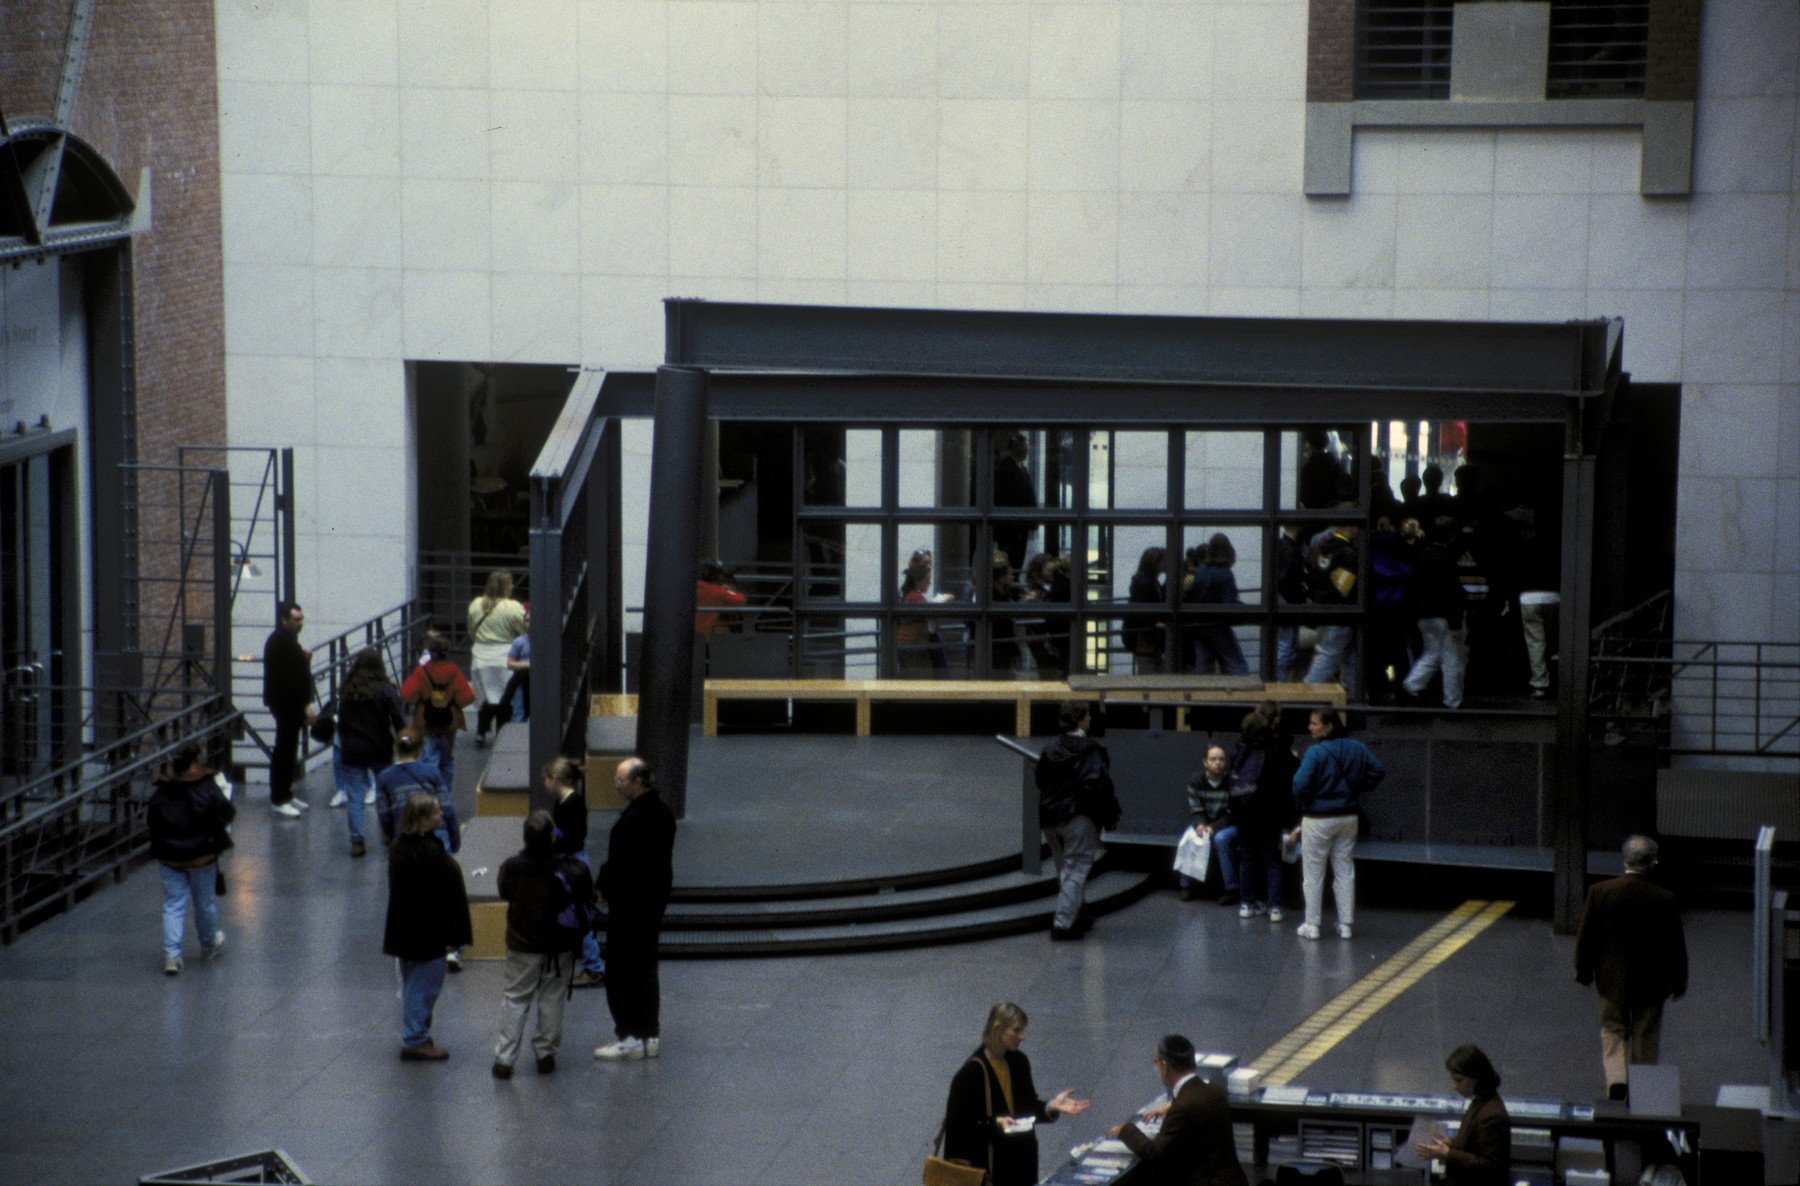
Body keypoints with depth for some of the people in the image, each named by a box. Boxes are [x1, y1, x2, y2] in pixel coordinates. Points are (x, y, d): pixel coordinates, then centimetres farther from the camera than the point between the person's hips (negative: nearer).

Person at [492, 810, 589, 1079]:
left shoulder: (511, 867, -16)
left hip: (522, 946, 0)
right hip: (560, 946, 0)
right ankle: (546, 1053, 19)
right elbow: (587, 895, -4)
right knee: (552, 998, 14)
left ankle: (504, 1057, 3)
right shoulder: (571, 869, -18)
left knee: (514, 999, 8)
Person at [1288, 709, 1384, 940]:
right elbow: (1378, 771, 6)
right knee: (1345, 871, 13)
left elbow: (1301, 783, -25)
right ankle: (1345, 925, 14)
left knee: (1313, 873, 6)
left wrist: (1302, 804, -6)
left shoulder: (1315, 752, -18)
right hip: (1348, 816, 5)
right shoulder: (1356, 748, 1)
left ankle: (1312, 925, 8)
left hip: (1318, 819, -5)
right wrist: (1359, 789, 11)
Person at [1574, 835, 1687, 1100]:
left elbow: (1585, 937, -3)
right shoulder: (1664, 899, -15)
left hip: (1611, 979, 1)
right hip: (1651, 983, -1)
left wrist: (1583, 973, 11)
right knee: (1645, 1038, 14)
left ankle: (1616, 1079, -7)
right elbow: (1675, 945, -6)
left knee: (1613, 1032, 15)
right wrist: (1677, 983, 8)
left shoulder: (1600, 892, -12)